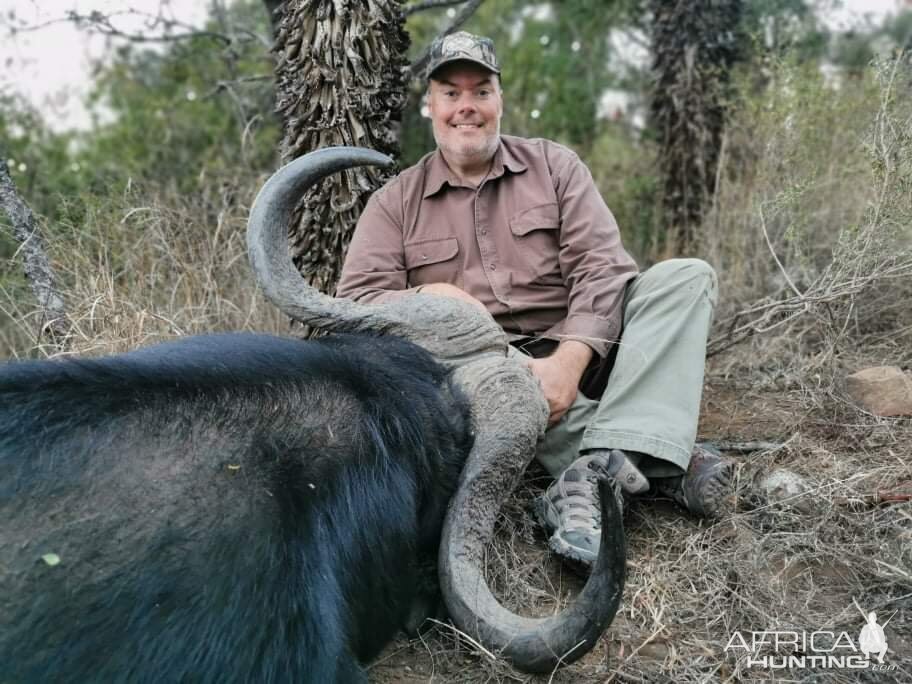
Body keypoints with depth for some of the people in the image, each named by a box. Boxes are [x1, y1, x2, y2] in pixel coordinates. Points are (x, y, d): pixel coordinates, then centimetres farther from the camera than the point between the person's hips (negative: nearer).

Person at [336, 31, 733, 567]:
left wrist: (567, 363, -23)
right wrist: (428, 297, -22)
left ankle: (602, 464, -37)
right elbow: (356, 302, -1)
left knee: (686, 277, -17)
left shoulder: (555, 165, 8)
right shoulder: (396, 202, 8)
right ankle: (656, 464, -28)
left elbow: (602, 266, -6)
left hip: (578, 356, 1)